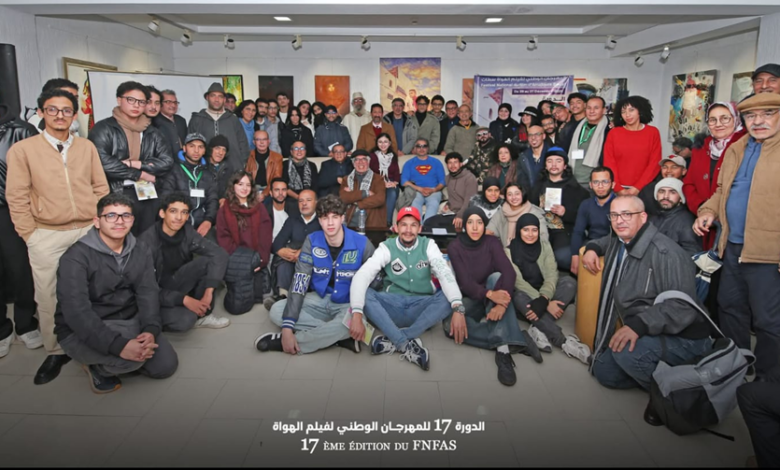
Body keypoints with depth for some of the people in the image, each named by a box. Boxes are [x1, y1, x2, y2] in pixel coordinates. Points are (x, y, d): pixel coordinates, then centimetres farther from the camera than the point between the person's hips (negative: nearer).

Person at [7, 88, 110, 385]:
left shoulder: (87, 147, 7)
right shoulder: (22, 149, 0)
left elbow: (101, 189, 8)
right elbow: (17, 198, -1)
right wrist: (31, 236, -5)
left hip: (88, 232, 2)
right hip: (46, 236, -1)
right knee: (48, 298, 4)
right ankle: (55, 352, 20)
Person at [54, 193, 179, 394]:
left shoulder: (141, 251, 2)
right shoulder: (76, 256, -17)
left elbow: (148, 294, -7)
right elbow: (76, 311, -28)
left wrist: (151, 330, -28)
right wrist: (118, 345, -38)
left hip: (130, 322, 6)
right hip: (82, 332, -6)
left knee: (166, 364, -6)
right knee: (132, 357, -32)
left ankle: (115, 361, 18)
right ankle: (97, 366, 3)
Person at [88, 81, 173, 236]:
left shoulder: (153, 133, 13)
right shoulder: (103, 128, -1)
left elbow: (167, 161, 2)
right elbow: (103, 163, -14)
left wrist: (135, 163, -9)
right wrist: (139, 174, -7)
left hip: (148, 197, 4)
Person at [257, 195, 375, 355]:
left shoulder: (362, 244, -14)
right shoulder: (312, 242, -9)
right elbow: (298, 284, -15)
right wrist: (287, 327, -25)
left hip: (348, 304, -3)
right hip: (319, 300, 3)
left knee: (349, 324, -39)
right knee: (276, 311, -19)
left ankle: (282, 341, -23)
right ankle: (340, 336, -23)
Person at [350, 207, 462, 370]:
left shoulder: (428, 246, -1)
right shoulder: (386, 247, -5)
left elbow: (446, 275, -17)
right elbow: (361, 276, -18)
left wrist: (458, 309, -35)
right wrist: (357, 314, -34)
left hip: (422, 310, 1)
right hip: (392, 309, 0)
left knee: (449, 297, -28)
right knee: (364, 294, -27)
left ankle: (393, 341, -29)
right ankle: (407, 344, -34)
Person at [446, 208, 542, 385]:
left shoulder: (492, 243, -7)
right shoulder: (454, 248, -8)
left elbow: (509, 272, -23)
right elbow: (465, 282, -20)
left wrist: (502, 303, -41)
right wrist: (490, 294, -41)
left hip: (493, 297, 1)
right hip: (470, 299, -1)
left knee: (496, 277, -33)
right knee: (451, 325, -32)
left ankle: (503, 349, -43)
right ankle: (516, 340, -37)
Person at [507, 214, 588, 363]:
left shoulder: (545, 246, 1)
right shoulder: (509, 251, -9)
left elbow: (551, 275, -12)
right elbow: (518, 281, -19)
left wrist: (543, 299, -34)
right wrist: (547, 303, -31)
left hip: (543, 295, 3)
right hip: (525, 298, -3)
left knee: (569, 281, -24)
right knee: (518, 297, -38)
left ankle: (538, 329, -34)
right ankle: (564, 342, -40)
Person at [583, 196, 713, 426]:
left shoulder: (666, 253, -24)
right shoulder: (617, 243, 6)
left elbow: (683, 307, -32)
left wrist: (639, 324, -45)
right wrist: (592, 248, 11)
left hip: (684, 339, -9)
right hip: (644, 335, 10)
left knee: (627, 352, -37)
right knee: (603, 371, 10)